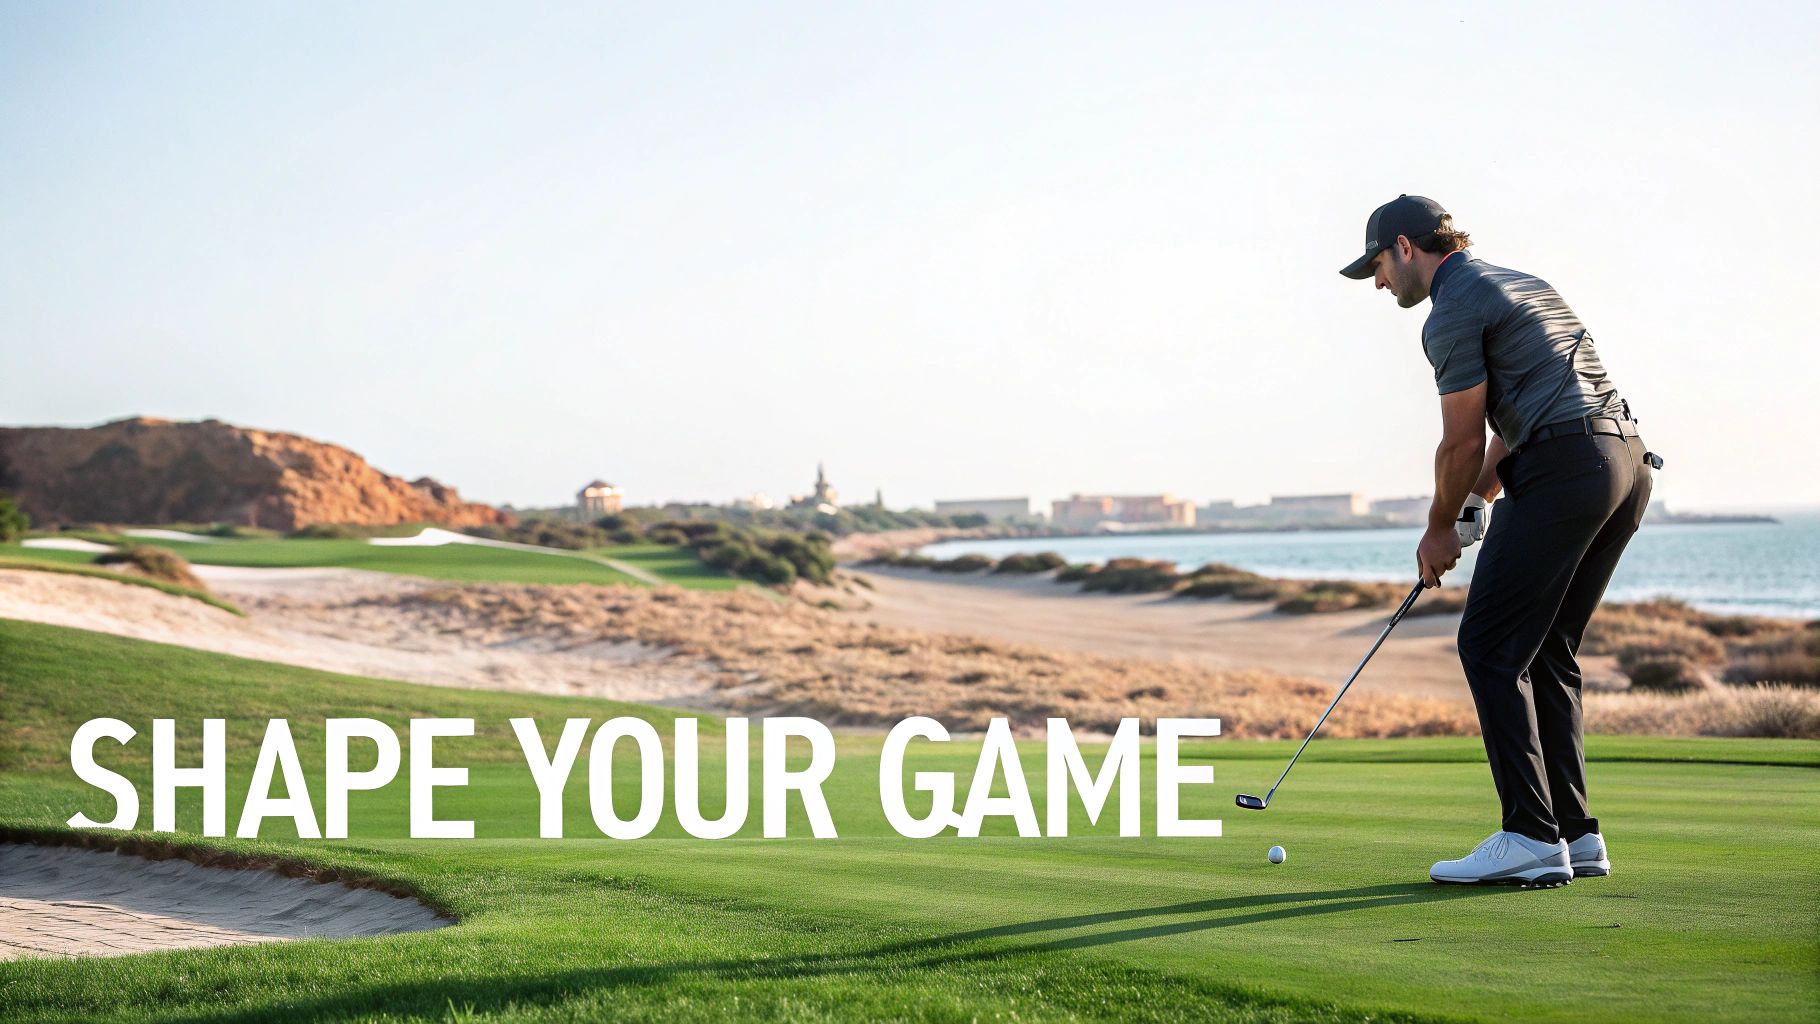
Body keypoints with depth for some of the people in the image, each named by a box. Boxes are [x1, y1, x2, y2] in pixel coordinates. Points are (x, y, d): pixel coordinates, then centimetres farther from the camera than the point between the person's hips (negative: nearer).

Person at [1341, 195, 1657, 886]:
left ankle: (1532, 836, -11)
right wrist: (1476, 501, 24)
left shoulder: (1452, 314, -4)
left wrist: (1439, 530, 12)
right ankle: (1575, 834, 11)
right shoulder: (1521, 285, 27)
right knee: (1547, 652, 13)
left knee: (1491, 646, -6)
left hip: (1564, 468, -10)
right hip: (1628, 461, 10)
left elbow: (1463, 444, -2)